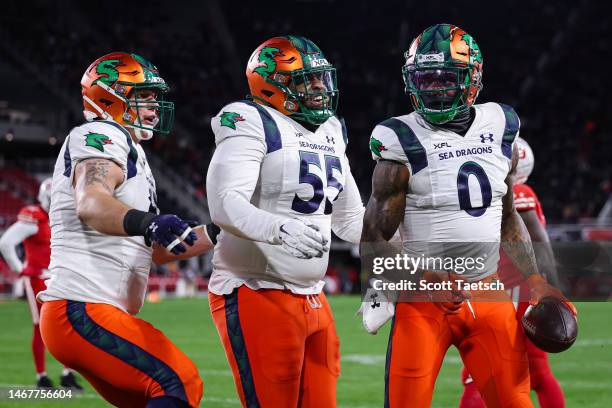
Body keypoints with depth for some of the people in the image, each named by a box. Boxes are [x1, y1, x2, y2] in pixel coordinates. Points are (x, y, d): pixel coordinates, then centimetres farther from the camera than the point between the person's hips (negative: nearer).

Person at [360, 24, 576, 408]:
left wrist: (534, 280, 12)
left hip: (490, 294, 4)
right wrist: (423, 280, -21)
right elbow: (372, 241, -8)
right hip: (425, 297, -4)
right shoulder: (404, 144, -9)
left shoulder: (499, 128, 6)